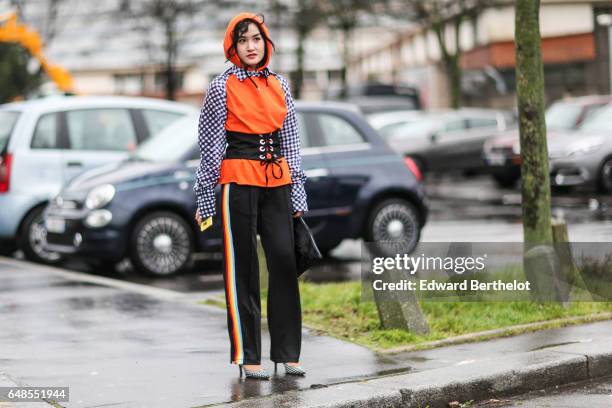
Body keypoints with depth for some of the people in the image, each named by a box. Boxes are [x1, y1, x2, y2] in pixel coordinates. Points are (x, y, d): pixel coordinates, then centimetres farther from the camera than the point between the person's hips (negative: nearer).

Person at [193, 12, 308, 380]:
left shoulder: (280, 84, 11)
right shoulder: (222, 87, -2)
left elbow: (290, 140, 14)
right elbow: (210, 145, -2)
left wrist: (297, 190, 11)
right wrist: (205, 198, -4)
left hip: (276, 183, 4)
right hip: (239, 180, -4)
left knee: (285, 261, -1)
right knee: (242, 267, 0)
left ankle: (288, 353, 6)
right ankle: (247, 356, 4)